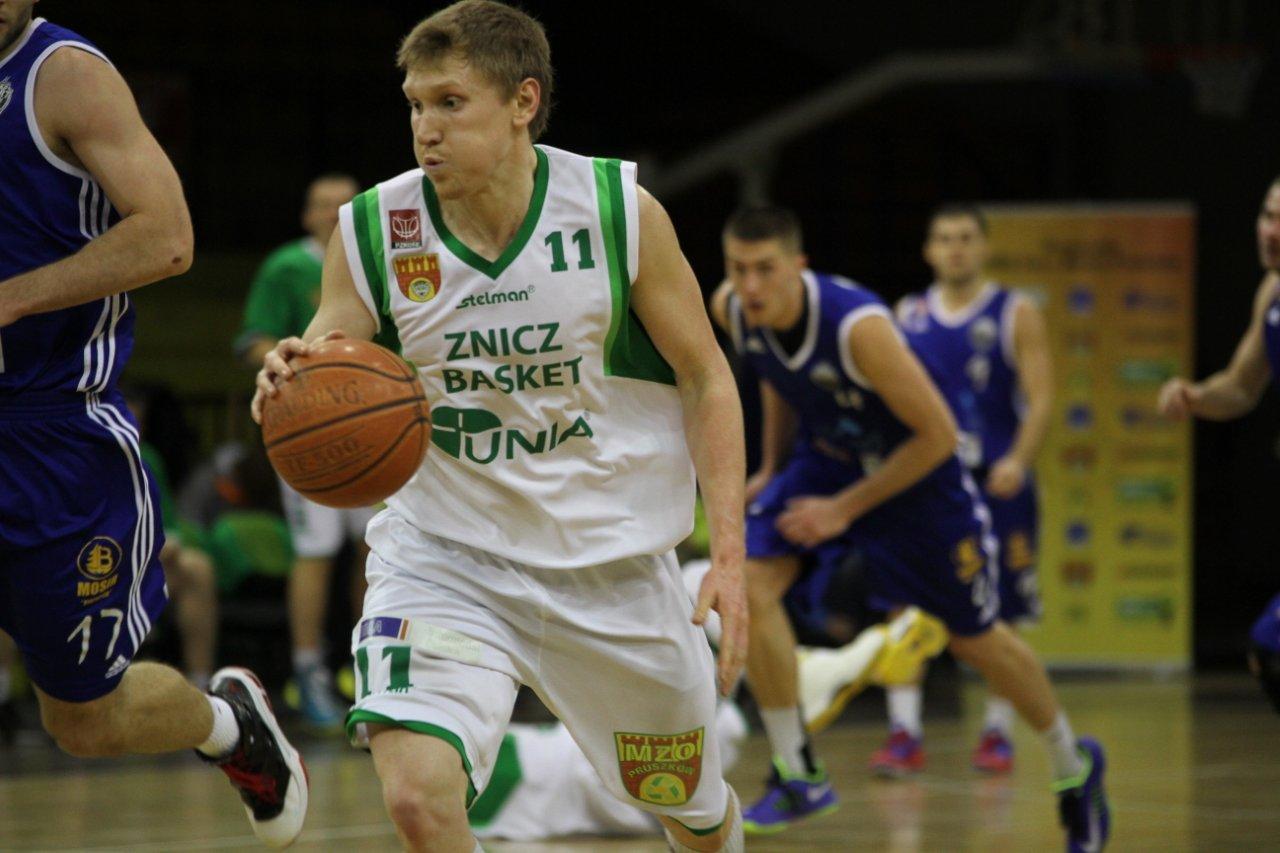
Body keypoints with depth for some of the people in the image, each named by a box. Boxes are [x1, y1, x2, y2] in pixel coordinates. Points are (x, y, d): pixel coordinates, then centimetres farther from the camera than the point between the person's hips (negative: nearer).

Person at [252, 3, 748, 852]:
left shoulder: (620, 211, -12)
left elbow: (707, 379, -3)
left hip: (612, 557, 1)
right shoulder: (372, 233, -11)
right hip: (444, 551, 0)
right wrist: (287, 387, -32)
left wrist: (729, 554, -12)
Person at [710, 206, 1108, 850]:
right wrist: (771, 471, 10)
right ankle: (797, 778, -8)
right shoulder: (731, 310, -18)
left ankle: (1073, 767, 35)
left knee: (976, 640, 9)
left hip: (917, 467, -5)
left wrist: (844, 509, -24)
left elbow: (938, 434, -27)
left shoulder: (858, 327, -37)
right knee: (749, 584, -19)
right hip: (825, 458, 5)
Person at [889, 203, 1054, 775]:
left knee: (1000, 616, 4)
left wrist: (1018, 460, -22)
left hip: (996, 482, -2)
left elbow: (1041, 400, -6)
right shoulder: (907, 317, 10)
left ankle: (997, 733, 15)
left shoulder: (1016, 316, 0)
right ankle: (904, 734, -7)